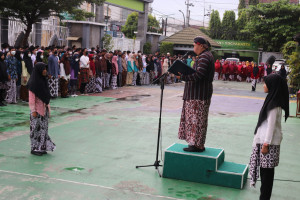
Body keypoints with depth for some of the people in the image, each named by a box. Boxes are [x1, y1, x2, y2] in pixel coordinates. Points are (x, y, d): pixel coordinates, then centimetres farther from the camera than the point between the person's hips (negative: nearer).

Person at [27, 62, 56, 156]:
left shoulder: (43, 80, 8)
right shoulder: (33, 83, -14)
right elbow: (31, 98, -15)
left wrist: (48, 107, 13)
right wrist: (33, 111, -16)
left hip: (44, 109, 7)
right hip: (37, 109, -7)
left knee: (43, 127, 10)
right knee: (36, 128, 2)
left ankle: (42, 147, 19)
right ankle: (35, 148, 12)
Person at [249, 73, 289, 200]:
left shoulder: (274, 104, -16)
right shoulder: (272, 100, 11)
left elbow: (271, 125, -18)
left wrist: (266, 144, -17)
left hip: (269, 142, -9)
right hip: (265, 140, 9)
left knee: (267, 172, -2)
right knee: (265, 170, 13)